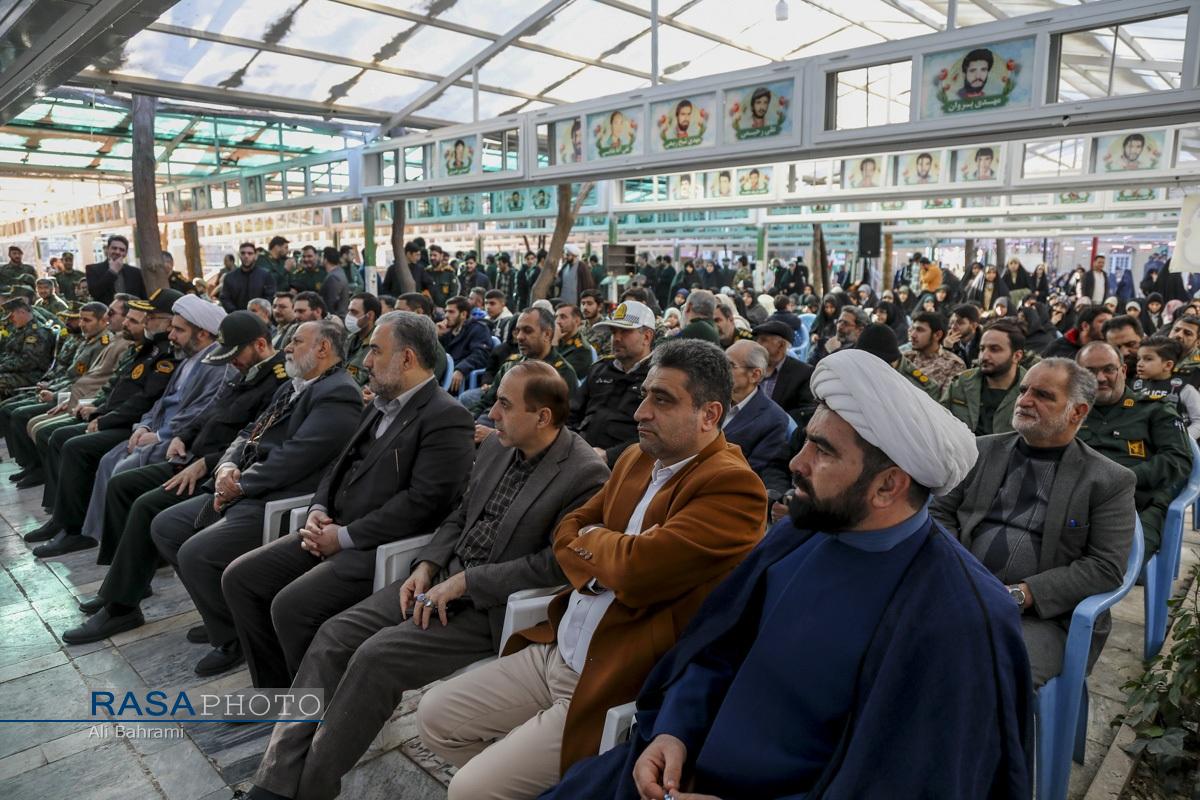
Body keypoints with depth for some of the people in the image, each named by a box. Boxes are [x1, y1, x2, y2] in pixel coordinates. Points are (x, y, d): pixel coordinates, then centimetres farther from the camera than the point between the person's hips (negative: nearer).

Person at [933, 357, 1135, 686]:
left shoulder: (1110, 481, 6)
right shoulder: (983, 450, 15)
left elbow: (1106, 567, -3)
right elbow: (939, 513, 12)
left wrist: (1020, 594, -14)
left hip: (1043, 616, -3)